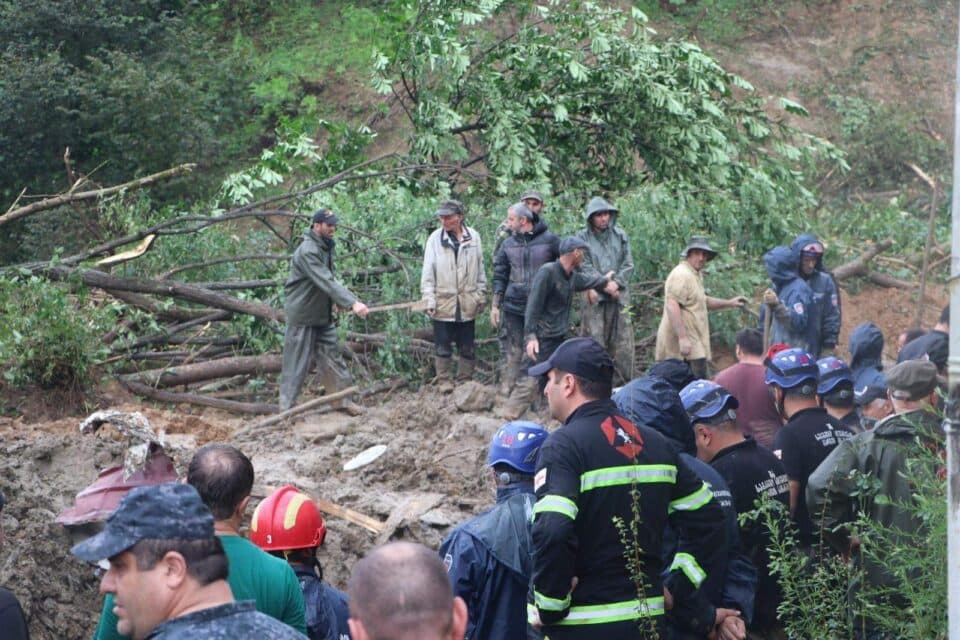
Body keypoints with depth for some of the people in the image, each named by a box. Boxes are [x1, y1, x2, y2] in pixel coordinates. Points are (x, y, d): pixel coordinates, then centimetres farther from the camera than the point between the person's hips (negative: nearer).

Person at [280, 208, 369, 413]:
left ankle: (342, 399, 17)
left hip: (323, 315, 8)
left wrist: (342, 301, 3)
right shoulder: (308, 252, -24)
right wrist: (352, 303, -39)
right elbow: (326, 282, -33)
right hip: (302, 316, -8)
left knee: (332, 357, 11)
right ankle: (286, 406, 9)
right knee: (297, 363, 0)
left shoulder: (326, 247, 6)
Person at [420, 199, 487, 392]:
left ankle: (465, 381, 22)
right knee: (443, 346, 4)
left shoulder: (473, 237, 0)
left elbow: (480, 269, 7)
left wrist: (480, 296, 7)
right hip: (443, 303, -2)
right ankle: (444, 381, 16)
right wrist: (429, 299, -7)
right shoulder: (435, 239, -5)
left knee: (467, 347, 10)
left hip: (467, 303, 2)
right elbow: (428, 272, -3)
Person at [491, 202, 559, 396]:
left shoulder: (549, 240, -4)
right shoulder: (508, 244, 7)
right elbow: (500, 276, 9)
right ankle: (505, 393, 5)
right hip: (513, 307, 2)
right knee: (513, 352, 2)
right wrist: (495, 305, 5)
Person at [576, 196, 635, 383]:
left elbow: (628, 264, 7)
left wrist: (616, 282, -8)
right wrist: (604, 285, -13)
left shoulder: (620, 235, 9)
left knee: (622, 340, 1)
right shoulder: (583, 238, 2)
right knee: (595, 340, -5)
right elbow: (585, 267, -5)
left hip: (619, 294, 2)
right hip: (595, 296, -2)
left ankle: (625, 382, 7)